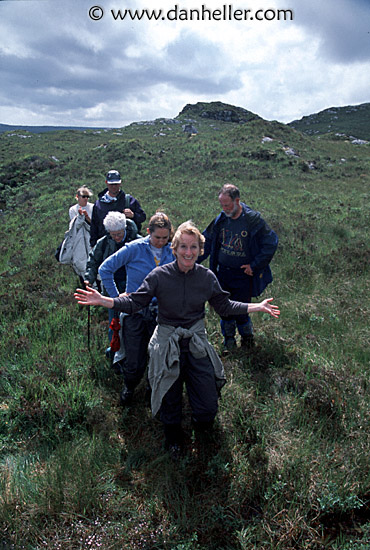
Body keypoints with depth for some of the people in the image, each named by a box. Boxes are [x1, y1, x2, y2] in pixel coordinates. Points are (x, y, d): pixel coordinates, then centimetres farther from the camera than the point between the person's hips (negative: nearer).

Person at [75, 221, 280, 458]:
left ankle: (202, 421, 43)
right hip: (167, 345, -1)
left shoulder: (207, 276, -5)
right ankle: (174, 439, 49)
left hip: (197, 343, 2)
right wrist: (102, 300, -21)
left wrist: (258, 307, 3)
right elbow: (134, 303, -8)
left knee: (208, 408, 2)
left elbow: (224, 306, 7)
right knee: (170, 403, 14)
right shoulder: (160, 275, -12)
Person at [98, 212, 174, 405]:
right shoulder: (134, 248, -11)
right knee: (135, 364, 5)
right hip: (135, 313, -2)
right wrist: (116, 298, -5)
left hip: (161, 314, 3)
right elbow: (105, 269, -6)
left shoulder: (171, 252, 0)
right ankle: (129, 387, 38)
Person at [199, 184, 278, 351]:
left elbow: (271, 243, -9)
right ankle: (228, 337, 32)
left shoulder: (253, 219, -13)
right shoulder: (220, 219, 0)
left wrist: (255, 266, -11)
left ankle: (247, 337, 29)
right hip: (222, 273, 4)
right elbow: (206, 241, 11)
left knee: (240, 310, 0)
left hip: (243, 274, -4)